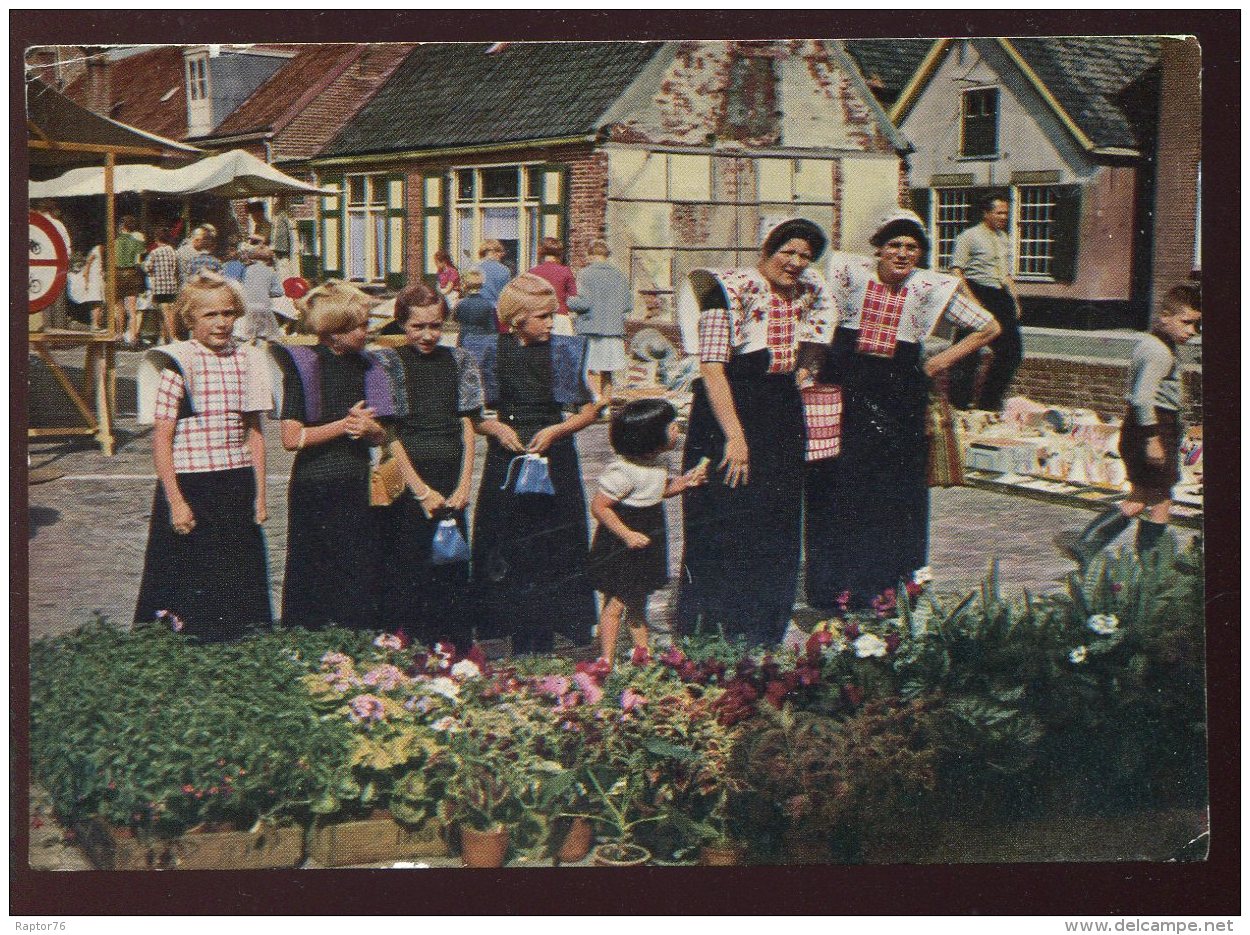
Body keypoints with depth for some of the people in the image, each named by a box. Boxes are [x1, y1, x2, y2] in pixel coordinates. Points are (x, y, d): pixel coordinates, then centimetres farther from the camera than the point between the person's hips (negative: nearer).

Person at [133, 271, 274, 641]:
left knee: (239, 580, 9)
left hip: (238, 487, 5)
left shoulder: (245, 360, 7)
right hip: (190, 488, -5)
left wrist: (259, 495, 9)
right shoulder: (177, 364, -9)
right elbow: (161, 439, -10)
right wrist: (176, 502, -14)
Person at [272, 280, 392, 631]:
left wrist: (369, 428, -10)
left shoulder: (366, 368, 11)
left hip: (359, 483, 6)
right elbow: (291, 438, -13)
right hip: (316, 486, -5)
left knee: (363, 577, 3)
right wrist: (344, 425, -15)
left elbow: (381, 436, 12)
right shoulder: (303, 365, -7)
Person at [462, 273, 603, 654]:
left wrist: (555, 430, -11)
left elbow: (588, 410, 3)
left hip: (554, 457, 0)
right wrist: (495, 427, -12)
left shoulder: (562, 351, 2)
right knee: (506, 548, 1)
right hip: (506, 459, 0)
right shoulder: (491, 351, 2)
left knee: (554, 548, -1)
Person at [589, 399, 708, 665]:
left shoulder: (657, 461, 3)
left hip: (647, 540, 9)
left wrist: (686, 481, 3)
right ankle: (607, 660, 5)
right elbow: (598, 506, -22)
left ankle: (642, 652, 29)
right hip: (619, 550, -9)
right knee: (616, 603, -2)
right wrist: (628, 535, -24)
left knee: (637, 603, 19)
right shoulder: (624, 471, -25)